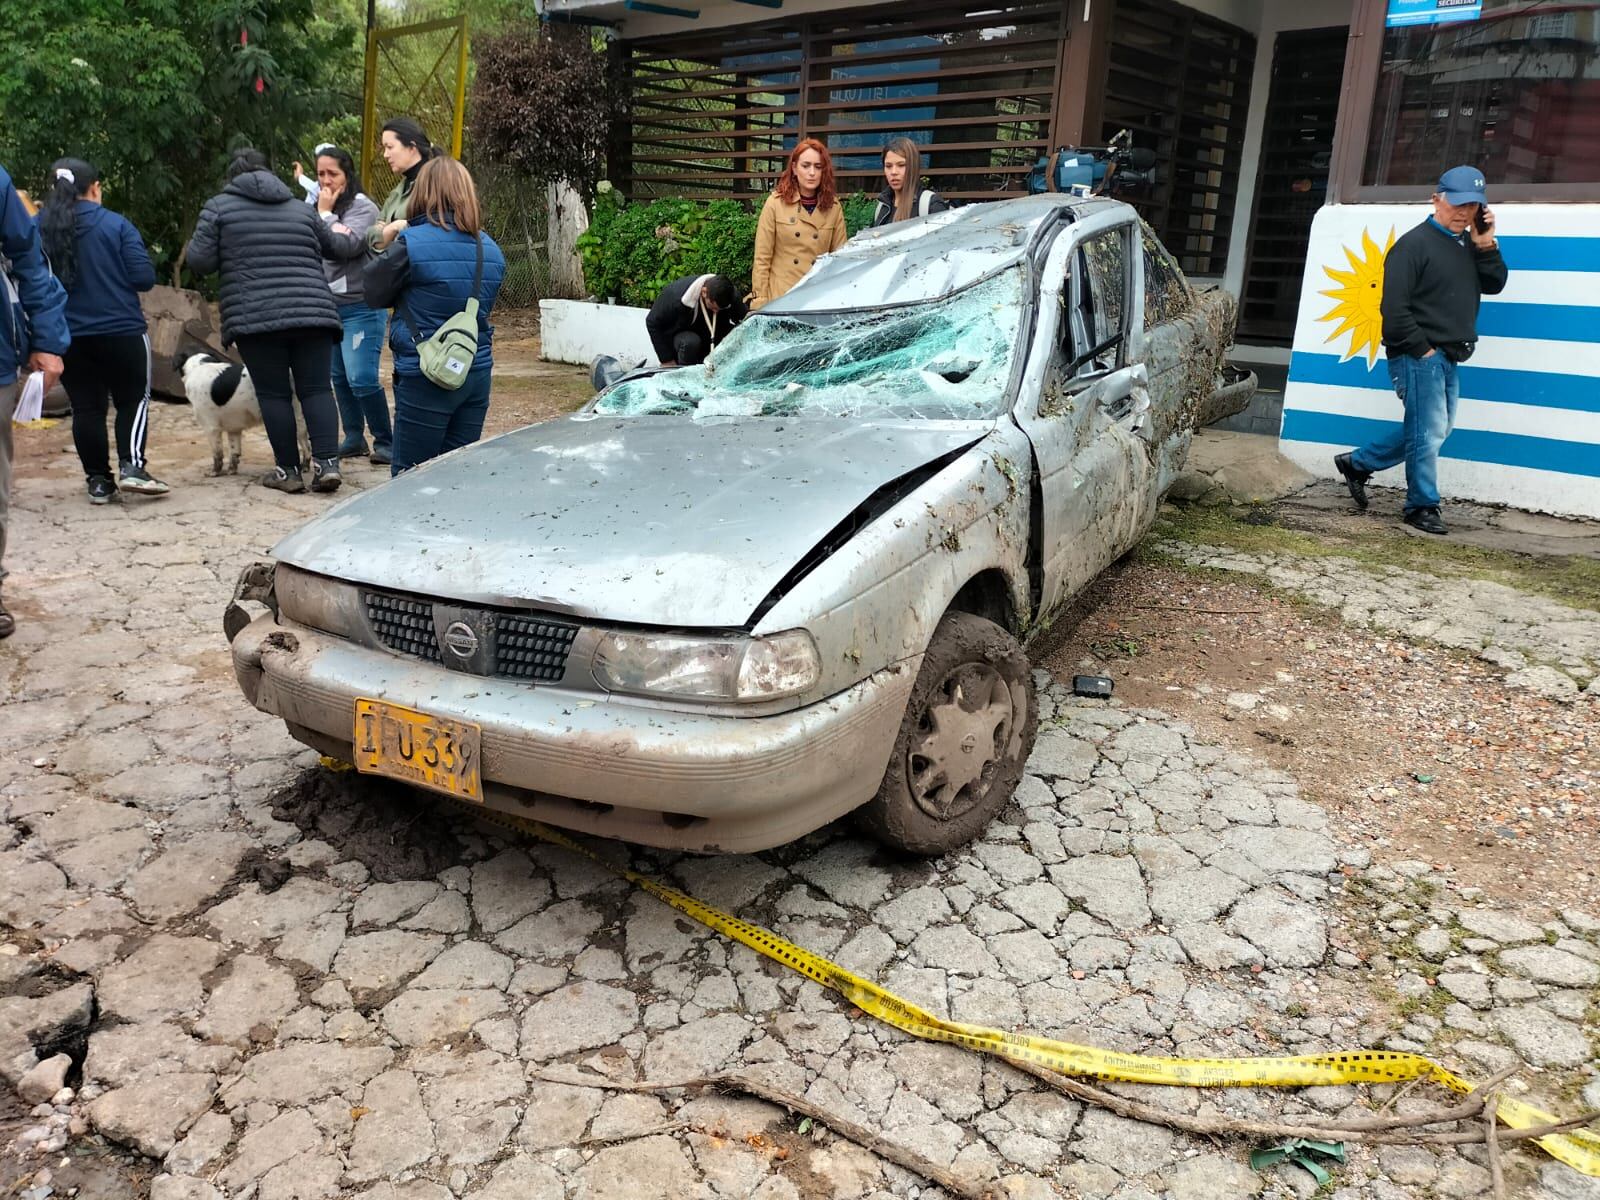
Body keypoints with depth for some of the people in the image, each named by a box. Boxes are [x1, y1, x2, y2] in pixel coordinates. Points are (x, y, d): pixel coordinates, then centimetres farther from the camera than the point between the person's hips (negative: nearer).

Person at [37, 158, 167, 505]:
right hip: (121, 331, -2)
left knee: (86, 407, 9)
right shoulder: (116, 224, -6)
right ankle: (131, 466, -7)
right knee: (133, 400, 11)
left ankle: (98, 481, 10)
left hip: (67, 336, 3)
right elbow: (144, 278, -10)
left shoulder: (36, 228, 1)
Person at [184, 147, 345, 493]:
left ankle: (288, 471, 5)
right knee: (316, 389, 2)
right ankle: (327, 462, -9)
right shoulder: (301, 209, 15)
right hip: (312, 312, 2)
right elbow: (334, 248, 24)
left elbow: (199, 261, 2)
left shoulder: (218, 207, 7)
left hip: (255, 317, -2)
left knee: (274, 394, 3)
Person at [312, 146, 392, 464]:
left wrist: (326, 214, -9)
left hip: (360, 308, -7)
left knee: (362, 378, -13)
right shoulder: (316, 207, 13)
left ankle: (384, 441, -1)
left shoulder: (363, 207, -6)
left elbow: (345, 246, -20)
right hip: (327, 305, 7)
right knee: (339, 377, 10)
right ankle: (353, 438, 20)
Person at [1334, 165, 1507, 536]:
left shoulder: (1469, 245, 15)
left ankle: (1357, 463, 24)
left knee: (1434, 430, 14)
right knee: (1429, 431, -5)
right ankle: (1423, 507, 6)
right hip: (1418, 356, -9)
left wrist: (1487, 246, -2)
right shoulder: (1415, 244, -9)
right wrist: (1422, 349, -16)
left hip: (1447, 358, 9)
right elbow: (1394, 307, -16)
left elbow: (1494, 285, 10)